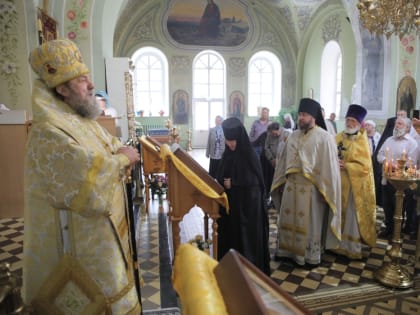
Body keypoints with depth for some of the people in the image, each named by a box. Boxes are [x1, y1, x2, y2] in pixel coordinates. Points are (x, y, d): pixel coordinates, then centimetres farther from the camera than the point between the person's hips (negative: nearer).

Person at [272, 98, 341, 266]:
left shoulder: (324, 137, -9)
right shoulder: (293, 136, 9)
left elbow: (329, 165, -12)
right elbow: (284, 160, 14)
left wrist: (324, 190, -14)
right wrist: (281, 182, 13)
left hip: (311, 187, -6)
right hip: (291, 185, 6)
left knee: (310, 223, 6)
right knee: (288, 219, 15)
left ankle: (311, 256, 23)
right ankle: (287, 250, 32)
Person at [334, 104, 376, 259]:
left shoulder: (362, 142, -6)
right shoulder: (338, 138, 6)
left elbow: (365, 167, -12)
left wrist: (345, 166, -19)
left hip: (354, 186, -4)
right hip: (337, 184, 4)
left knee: (352, 218, 3)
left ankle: (353, 247, 15)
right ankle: (337, 243, 25)